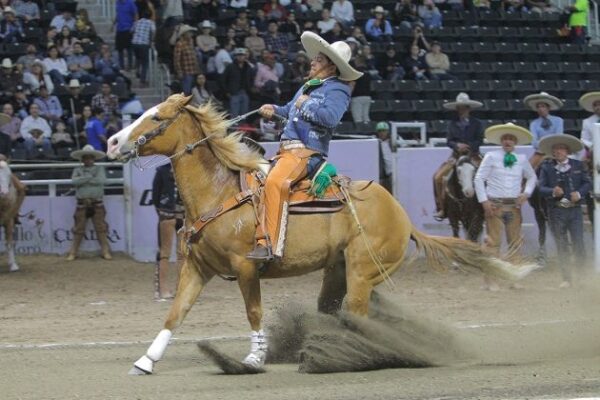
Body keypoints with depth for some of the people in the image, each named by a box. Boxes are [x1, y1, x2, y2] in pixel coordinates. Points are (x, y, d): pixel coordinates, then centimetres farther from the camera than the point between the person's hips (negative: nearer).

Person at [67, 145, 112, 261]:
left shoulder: (99, 169, 8)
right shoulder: (78, 170, 10)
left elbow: (101, 180, -11)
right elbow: (74, 181, -10)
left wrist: (84, 180, -8)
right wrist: (90, 177, -10)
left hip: (97, 204, 0)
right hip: (82, 203, 0)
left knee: (101, 228, -1)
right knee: (78, 229, 2)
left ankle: (106, 252, 3)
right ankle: (73, 253, 6)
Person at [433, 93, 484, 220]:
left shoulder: (477, 124, 3)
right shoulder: (453, 124, 10)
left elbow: (479, 140, -4)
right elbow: (449, 141, 3)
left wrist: (468, 146, -20)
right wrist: (457, 145, -18)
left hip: (472, 156, -2)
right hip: (457, 156, 2)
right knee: (438, 177, -15)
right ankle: (442, 208, -7)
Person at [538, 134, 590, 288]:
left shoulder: (578, 166, 6)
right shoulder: (546, 167, 4)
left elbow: (587, 183, 5)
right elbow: (542, 188, -1)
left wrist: (579, 193, -13)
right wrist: (553, 192, -21)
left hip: (575, 210, 0)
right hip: (556, 211, 0)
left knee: (578, 244, -5)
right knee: (561, 246, 3)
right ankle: (567, 278, 9)